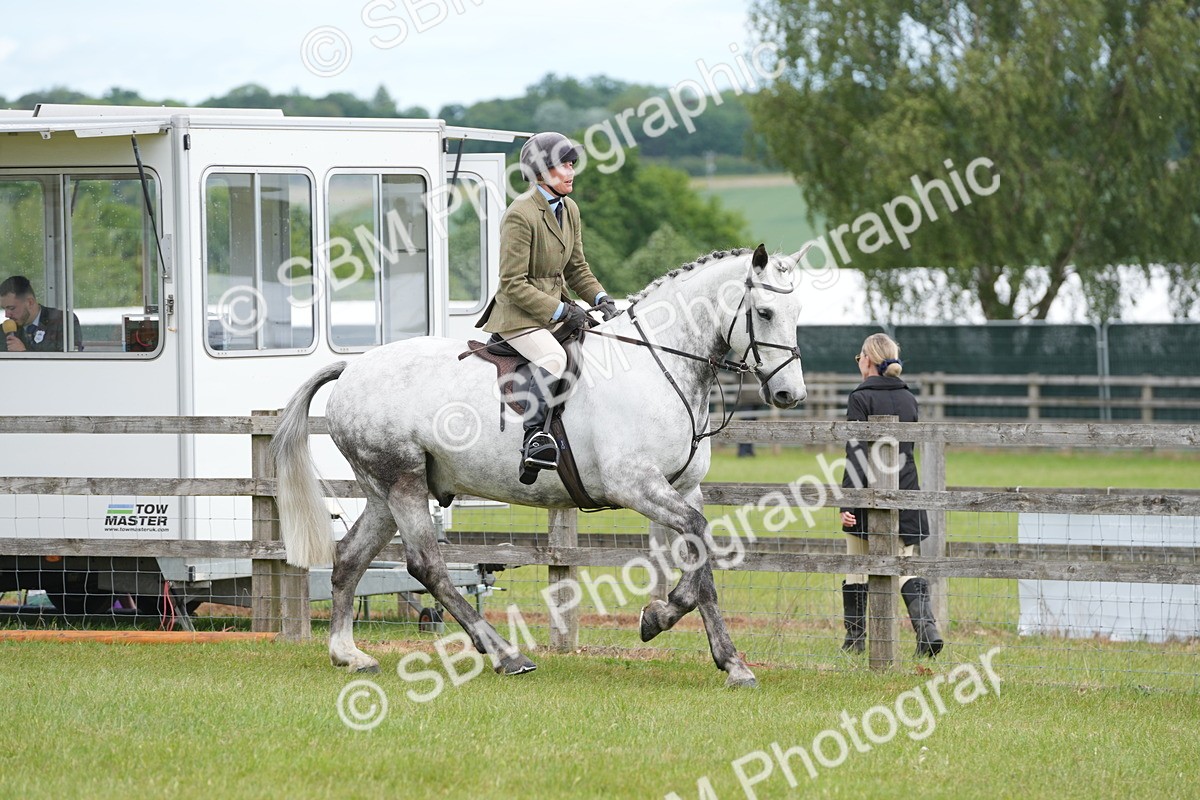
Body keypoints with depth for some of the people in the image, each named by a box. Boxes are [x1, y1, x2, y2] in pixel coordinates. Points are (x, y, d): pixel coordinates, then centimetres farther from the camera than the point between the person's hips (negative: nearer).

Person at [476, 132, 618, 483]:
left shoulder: (569, 209, 10)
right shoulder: (521, 215, -16)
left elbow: (577, 268, 18)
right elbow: (513, 285, -17)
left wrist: (600, 298, -1)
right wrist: (561, 311, -21)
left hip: (558, 307, 9)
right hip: (519, 313, -9)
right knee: (553, 359, -34)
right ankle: (535, 437, -37)